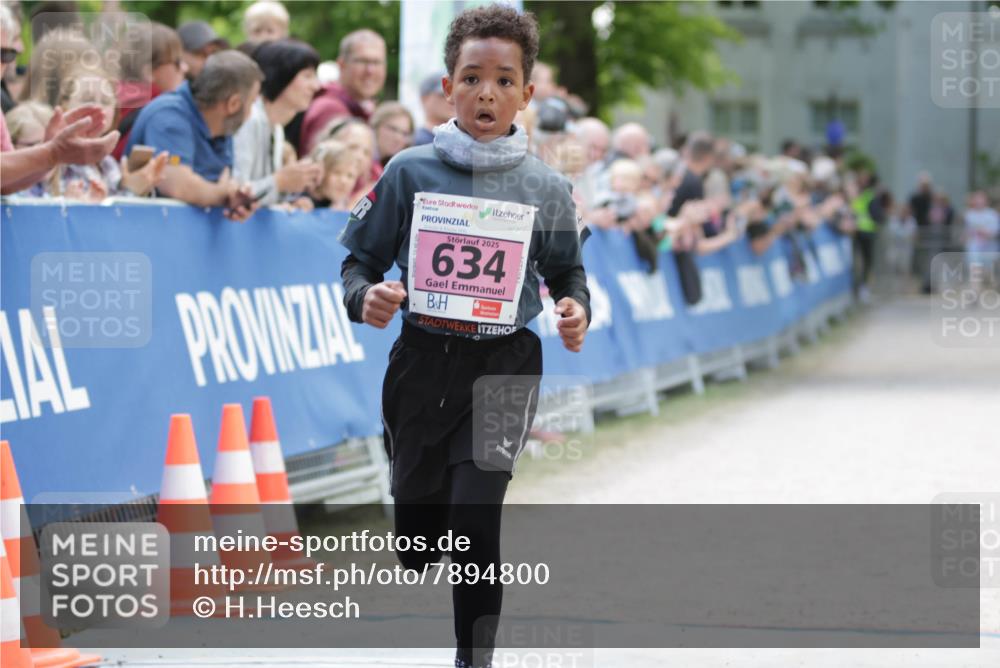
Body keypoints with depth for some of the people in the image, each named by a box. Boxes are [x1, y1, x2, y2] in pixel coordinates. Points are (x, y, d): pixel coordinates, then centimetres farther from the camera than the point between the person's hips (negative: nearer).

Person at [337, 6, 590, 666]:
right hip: (422, 363, 2)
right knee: (417, 545, 10)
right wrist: (365, 297, -17)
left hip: (504, 367, -2)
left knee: (474, 520, -18)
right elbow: (362, 259, 4)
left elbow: (566, 270, 12)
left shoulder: (546, 187, -2)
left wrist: (577, 309, -10)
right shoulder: (411, 171, -2)